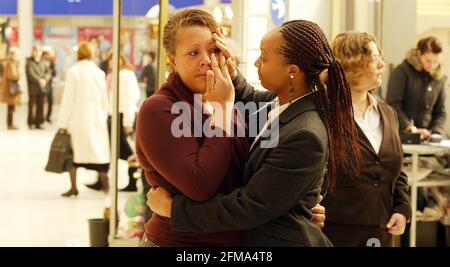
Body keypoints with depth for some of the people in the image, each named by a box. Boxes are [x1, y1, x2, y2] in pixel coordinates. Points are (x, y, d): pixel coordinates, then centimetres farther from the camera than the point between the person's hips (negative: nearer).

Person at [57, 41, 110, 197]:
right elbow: (104, 100, 7)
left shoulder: (73, 72, -7)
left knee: (73, 151, 7)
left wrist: (63, 123, -4)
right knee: (98, 150, 12)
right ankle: (104, 181, 5)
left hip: (77, 119, -3)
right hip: (96, 119, 3)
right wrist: (103, 118, 16)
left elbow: (68, 99, -8)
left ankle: (73, 187, 8)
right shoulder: (99, 73, 4)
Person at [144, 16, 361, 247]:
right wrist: (231, 75, -4)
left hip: (283, 240, -8)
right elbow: (251, 101, 18)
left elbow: (249, 208, -25)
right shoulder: (285, 100, -4)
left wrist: (173, 207, -18)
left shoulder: (304, 137, -29)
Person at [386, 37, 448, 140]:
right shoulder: (401, 71, -1)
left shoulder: (440, 78, 12)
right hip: (401, 135, -3)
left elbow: (441, 113, 15)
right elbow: (393, 105, -7)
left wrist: (434, 133, -2)